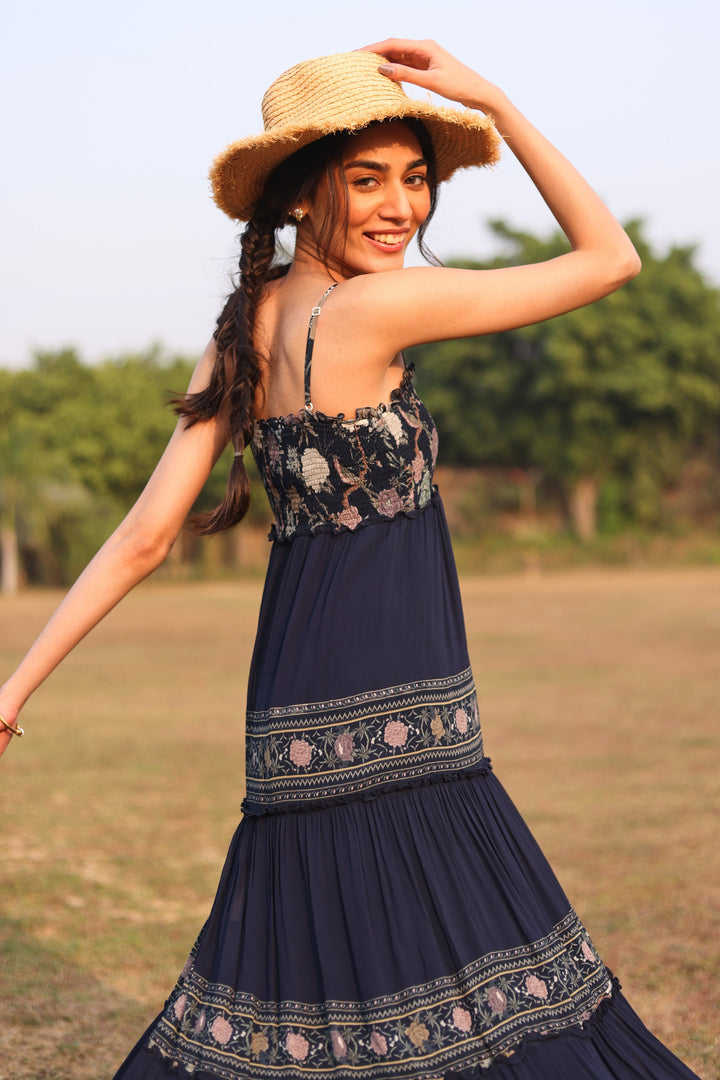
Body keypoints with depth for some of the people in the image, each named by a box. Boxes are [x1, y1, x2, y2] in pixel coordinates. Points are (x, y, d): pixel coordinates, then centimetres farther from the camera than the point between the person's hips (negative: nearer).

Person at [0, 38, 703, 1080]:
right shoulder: (373, 306, -15)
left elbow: (144, 537, 4)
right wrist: (495, 101, -6)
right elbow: (610, 257, -7)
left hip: (301, 731, 8)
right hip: (387, 729, -8)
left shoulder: (243, 332, 8)